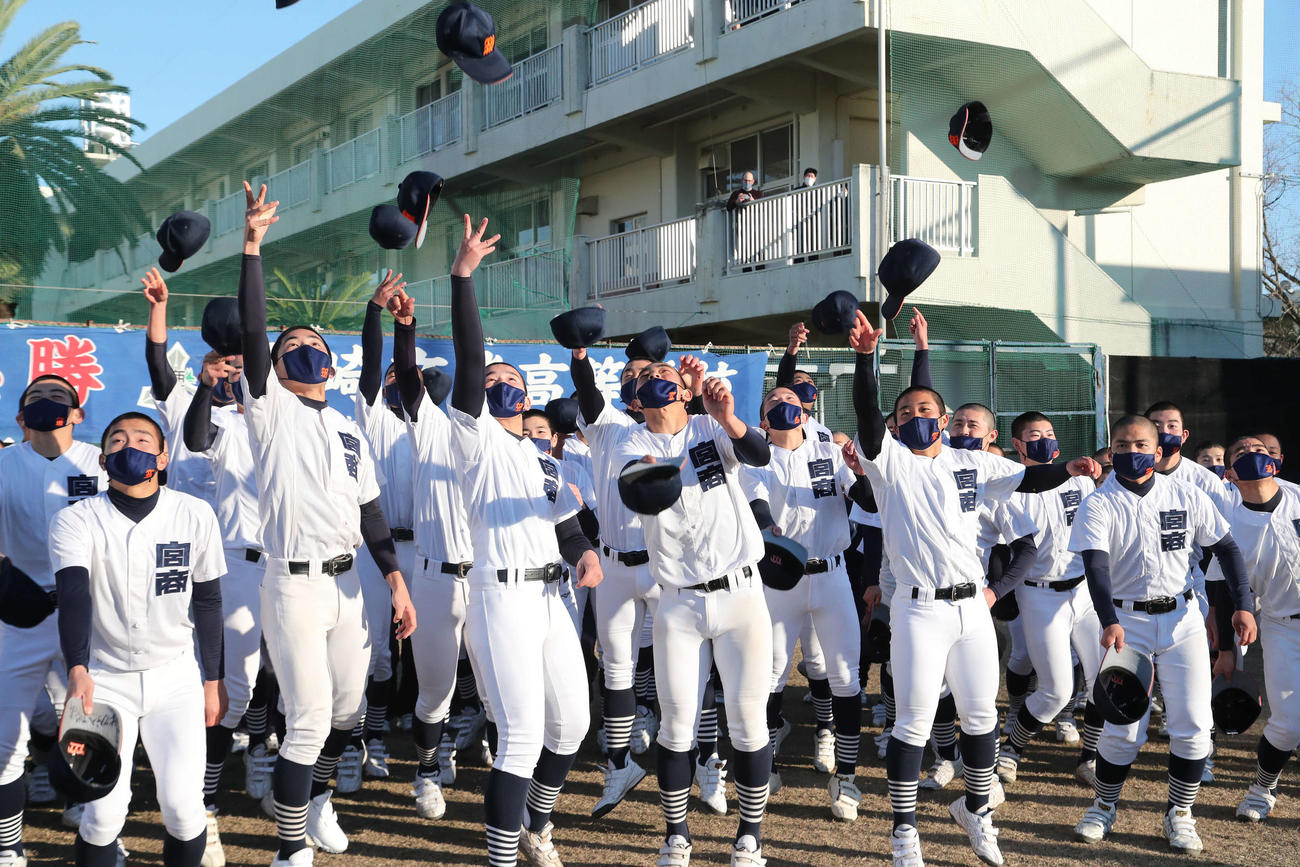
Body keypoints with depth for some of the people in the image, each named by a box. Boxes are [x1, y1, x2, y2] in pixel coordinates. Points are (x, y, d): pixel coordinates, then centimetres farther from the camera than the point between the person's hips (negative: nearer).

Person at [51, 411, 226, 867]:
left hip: (177, 675, 1)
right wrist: (77, 670, -40)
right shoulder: (75, 521, -9)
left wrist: (213, 681, 6)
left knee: (183, 806, -8)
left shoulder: (195, 516, -4)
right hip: (105, 676, -1)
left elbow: (208, 603, 4)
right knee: (104, 811, -8)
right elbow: (74, 597, -24)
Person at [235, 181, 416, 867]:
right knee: (310, 719, -8)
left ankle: (311, 796, 41)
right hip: (295, 584, -6)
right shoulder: (271, 408, 1)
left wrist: (396, 580, 5)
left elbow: (370, 510, 15)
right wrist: (253, 245, -19)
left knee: (347, 712, 15)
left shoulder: (349, 431, 16)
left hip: (348, 583, 6)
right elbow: (252, 330, -12)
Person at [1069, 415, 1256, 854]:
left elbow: (1226, 549, 8)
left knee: (1193, 724, -2)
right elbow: (1096, 566, -18)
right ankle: (1103, 807, 20)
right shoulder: (1098, 506, -6)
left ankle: (1179, 813, 16)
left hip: (1182, 619, 2)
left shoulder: (1188, 497, 3)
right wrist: (1110, 622, -33)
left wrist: (1242, 605, -2)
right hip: (1126, 621, -2)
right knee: (1124, 729, -3)